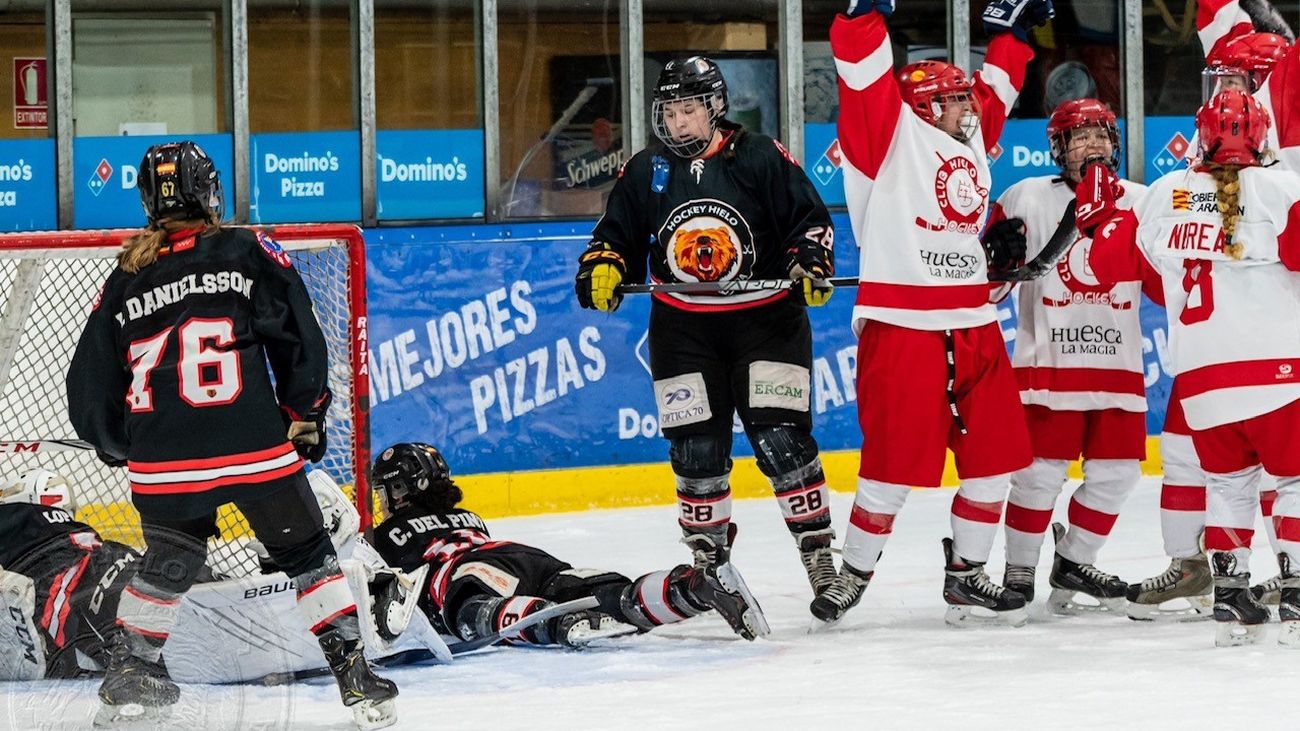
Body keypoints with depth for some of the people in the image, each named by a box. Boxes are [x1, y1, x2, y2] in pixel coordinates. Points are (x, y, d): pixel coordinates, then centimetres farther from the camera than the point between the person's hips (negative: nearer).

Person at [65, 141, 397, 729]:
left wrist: (119, 446, 33)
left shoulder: (124, 280, 11)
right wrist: (305, 418, 13)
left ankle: (130, 674, 32)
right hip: (255, 452, -3)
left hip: (161, 464, 3)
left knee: (168, 563, 26)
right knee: (308, 555, 9)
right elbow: (300, 343, 0)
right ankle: (354, 677, 2)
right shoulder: (250, 254, 3)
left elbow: (91, 392, 15)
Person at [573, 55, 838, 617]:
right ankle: (709, 558, 16)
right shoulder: (645, 171, 5)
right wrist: (601, 270, -9)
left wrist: (811, 264, -20)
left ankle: (819, 551, -2)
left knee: (781, 440, -11)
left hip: (765, 319, -3)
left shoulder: (762, 159, -5)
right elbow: (617, 235, 10)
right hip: (683, 330, 3)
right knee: (696, 449, 1)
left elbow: (811, 219, -2)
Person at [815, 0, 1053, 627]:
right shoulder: (893, 132, -1)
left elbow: (999, 84, 35)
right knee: (894, 461, -6)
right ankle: (854, 573, 11)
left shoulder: (972, 139, 19)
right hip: (901, 326, -7)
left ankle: (966, 575, 21)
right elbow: (862, 63, -13)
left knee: (994, 456, 7)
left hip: (974, 327, 7)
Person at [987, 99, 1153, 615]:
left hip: (1118, 362, 4)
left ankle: (1073, 564, 23)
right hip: (1048, 360, -4)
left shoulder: (1141, 203, 9)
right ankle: (1018, 572, 9)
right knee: (1042, 469, -5)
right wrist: (997, 248, -18)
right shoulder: (1028, 199, 0)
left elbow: (1163, 284, 14)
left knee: (1117, 470, 5)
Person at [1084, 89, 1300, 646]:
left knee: (1229, 479, 18)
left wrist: (1099, 217, 35)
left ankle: (1230, 599, 12)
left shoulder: (1163, 196, 9)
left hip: (1199, 375, 4)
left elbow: (1111, 260, 18)